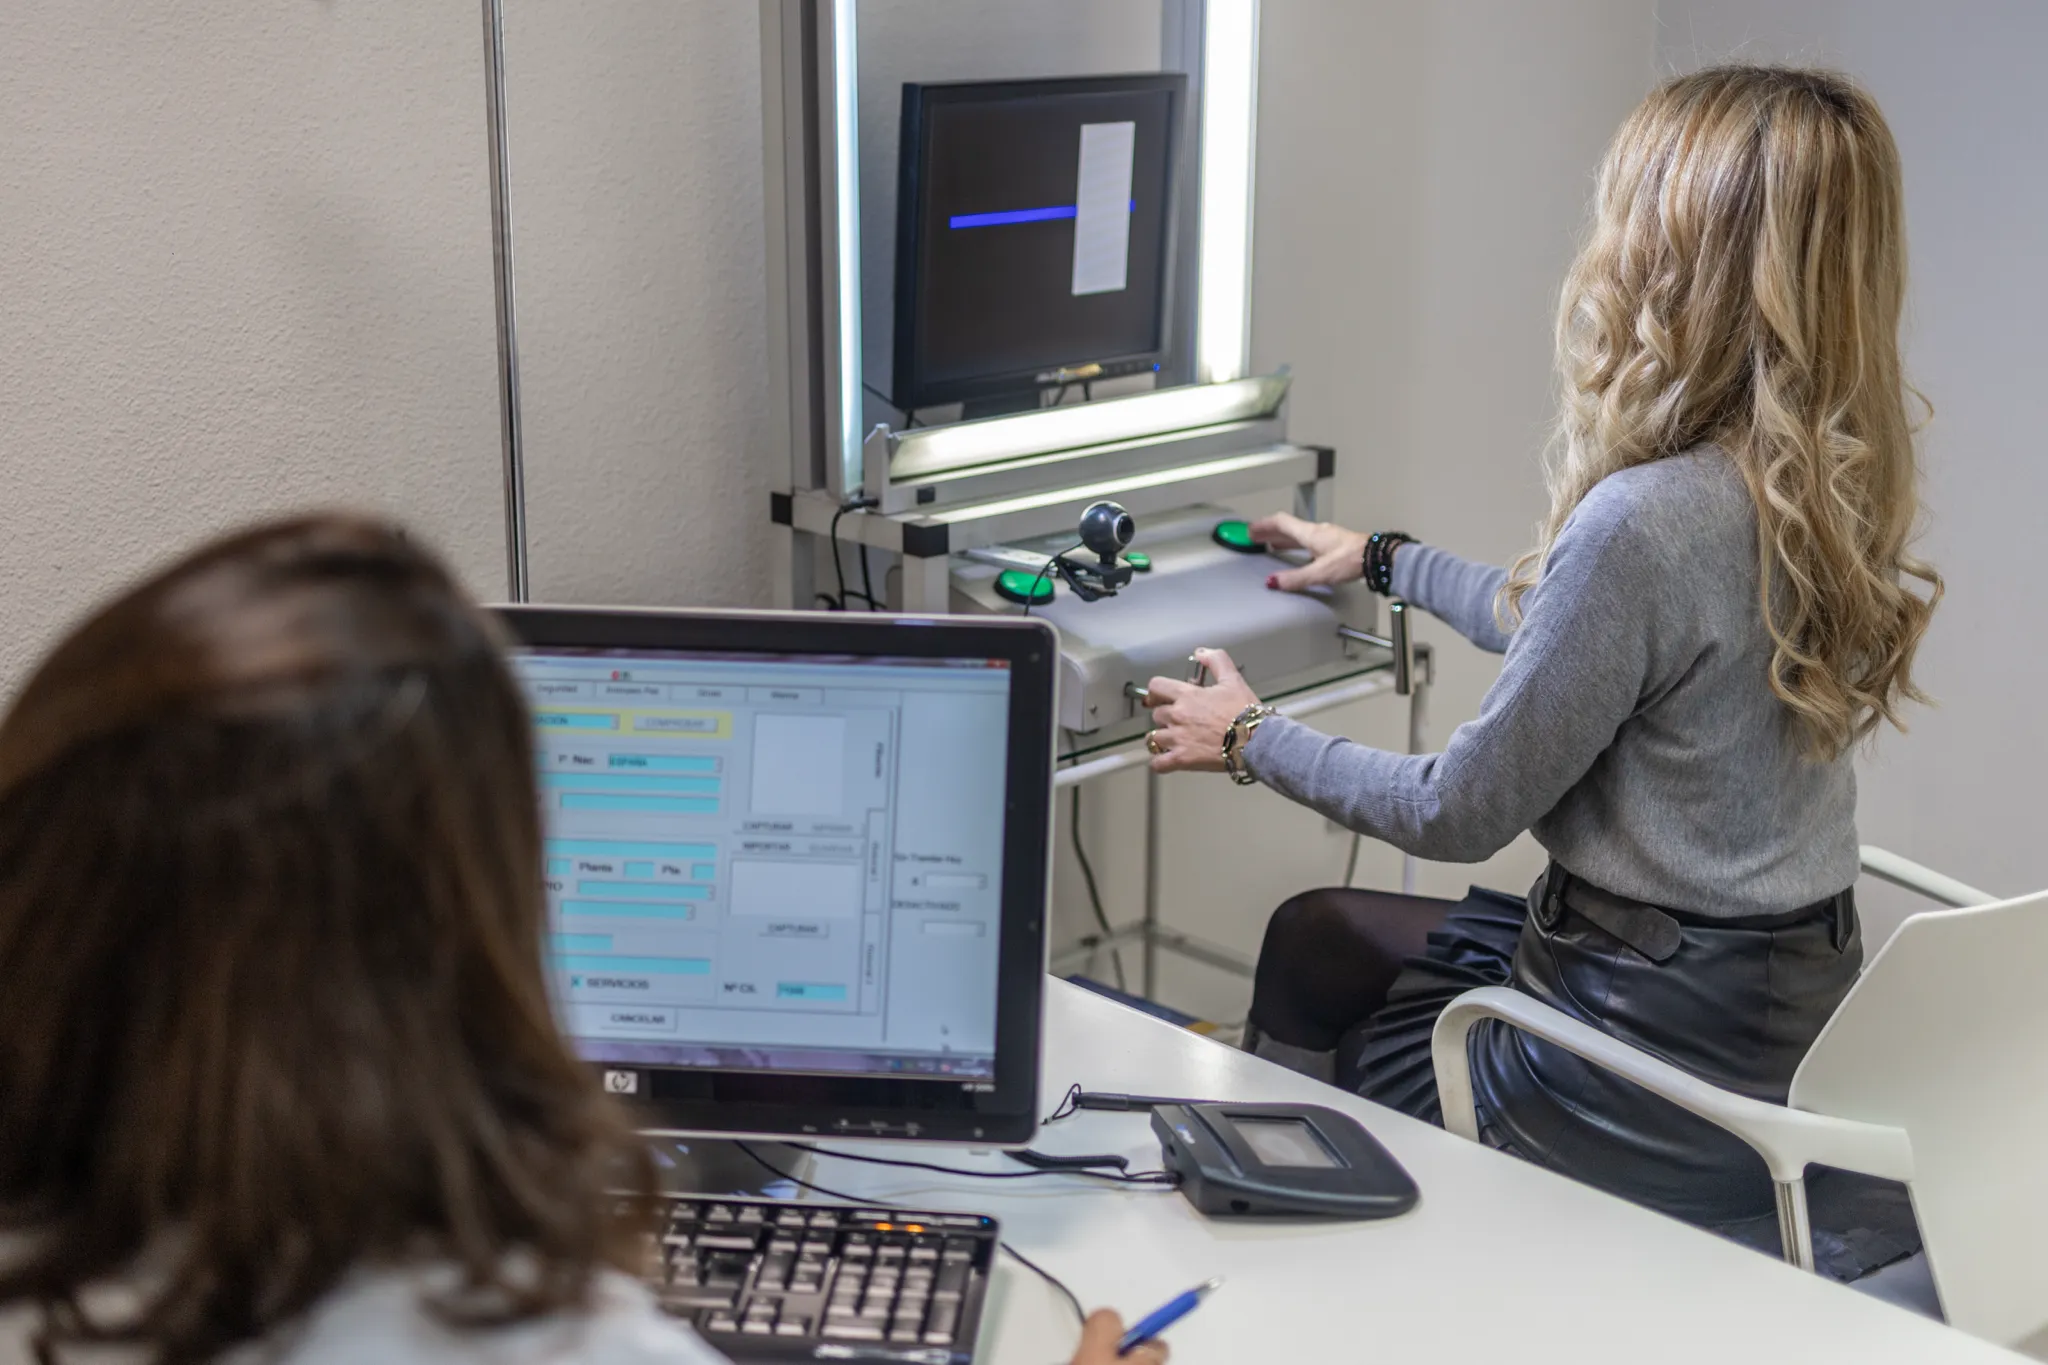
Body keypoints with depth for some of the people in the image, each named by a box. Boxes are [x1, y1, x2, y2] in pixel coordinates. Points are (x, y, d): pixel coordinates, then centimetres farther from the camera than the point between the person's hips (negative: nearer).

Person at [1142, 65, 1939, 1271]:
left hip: (1673, 1090, -8)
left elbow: (1459, 813, -17)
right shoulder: (1830, 484, -1)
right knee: (1315, 938, 24)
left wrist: (1250, 741, 0)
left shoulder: (1647, 519, -29)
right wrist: (1386, 560, 30)